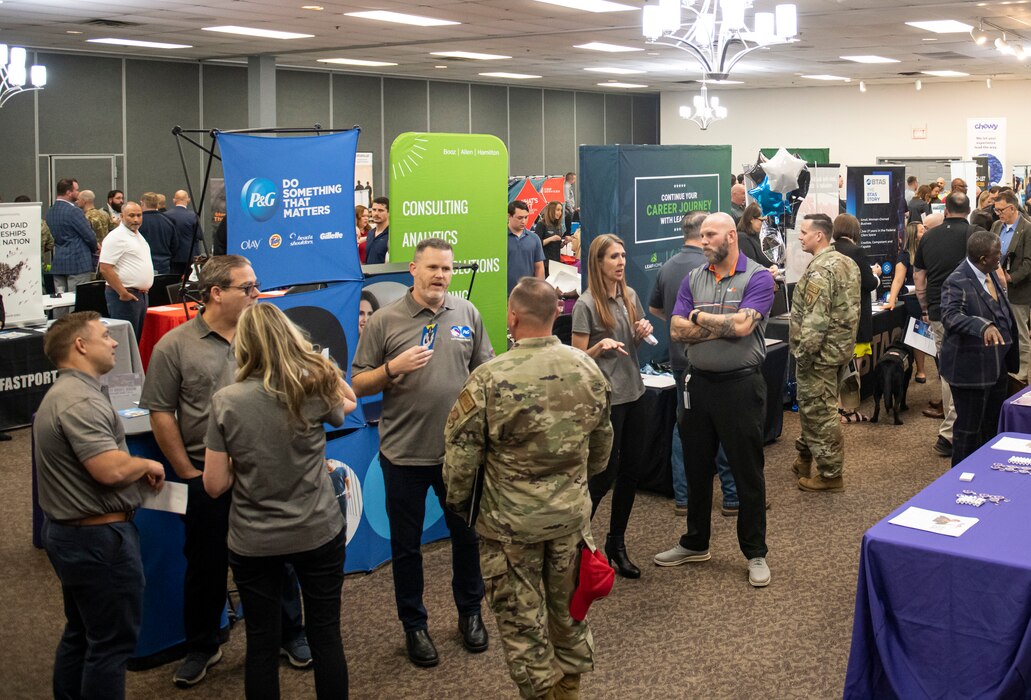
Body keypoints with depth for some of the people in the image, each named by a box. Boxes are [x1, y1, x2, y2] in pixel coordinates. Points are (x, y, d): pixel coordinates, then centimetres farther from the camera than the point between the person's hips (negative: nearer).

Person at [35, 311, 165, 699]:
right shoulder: (80, 401, -23)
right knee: (113, 643, 0)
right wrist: (148, 465, -11)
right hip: (99, 537, -11)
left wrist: (135, 469, 5)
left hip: (68, 532, 11)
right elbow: (111, 469, -30)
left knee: (80, 636, 20)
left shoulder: (64, 393, 13)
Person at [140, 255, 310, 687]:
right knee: (206, 563, 11)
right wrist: (189, 474, -5)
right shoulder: (175, 345, -5)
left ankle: (290, 634, 31)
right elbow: (161, 414, -3)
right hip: (209, 476, -1)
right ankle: (201, 648, 29)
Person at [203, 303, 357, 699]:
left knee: (262, 644, 13)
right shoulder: (315, 388, -10)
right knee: (326, 635, 16)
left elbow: (215, 486, -10)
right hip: (319, 533, 1)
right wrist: (323, 369, 13)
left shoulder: (226, 401, -13)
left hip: (254, 544, 0)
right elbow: (346, 406, 14)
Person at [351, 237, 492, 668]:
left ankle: (470, 612, 37)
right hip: (404, 454, -2)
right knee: (406, 546, 11)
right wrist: (393, 368, -21)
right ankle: (414, 625, 29)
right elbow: (358, 385, -4)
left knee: (467, 535, 16)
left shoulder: (467, 313, 2)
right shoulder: (384, 321, -6)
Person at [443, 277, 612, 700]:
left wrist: (458, 501, 6)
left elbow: (461, 455, -13)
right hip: (571, 514, 5)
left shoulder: (489, 379, -20)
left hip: (511, 521, -4)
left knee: (522, 618, 12)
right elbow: (601, 443, 8)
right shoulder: (587, 369, -5)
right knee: (568, 606, 21)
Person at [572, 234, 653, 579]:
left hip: (633, 392, 7)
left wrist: (643, 332, -2)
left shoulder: (629, 295, 8)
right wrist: (600, 346, -29)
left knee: (630, 472, 9)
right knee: (605, 474, -3)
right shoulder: (586, 304, -12)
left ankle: (617, 544, 22)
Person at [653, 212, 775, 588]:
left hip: (741, 384, -5)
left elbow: (742, 325, -21)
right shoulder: (693, 279, 7)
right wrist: (723, 326, -13)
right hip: (700, 383, 5)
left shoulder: (758, 277, -7)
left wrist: (700, 317, -8)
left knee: (747, 471, 4)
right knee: (696, 467, 15)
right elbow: (678, 330, -3)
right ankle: (695, 543, 31)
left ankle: (755, 553, 17)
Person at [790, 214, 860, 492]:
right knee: (814, 406, 21)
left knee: (819, 411, -1)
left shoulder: (820, 269, -20)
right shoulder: (846, 263, 11)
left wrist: (803, 353, -18)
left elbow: (815, 319, -25)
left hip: (821, 351, -10)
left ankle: (830, 474, 6)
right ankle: (807, 456, 34)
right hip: (841, 346, 10)